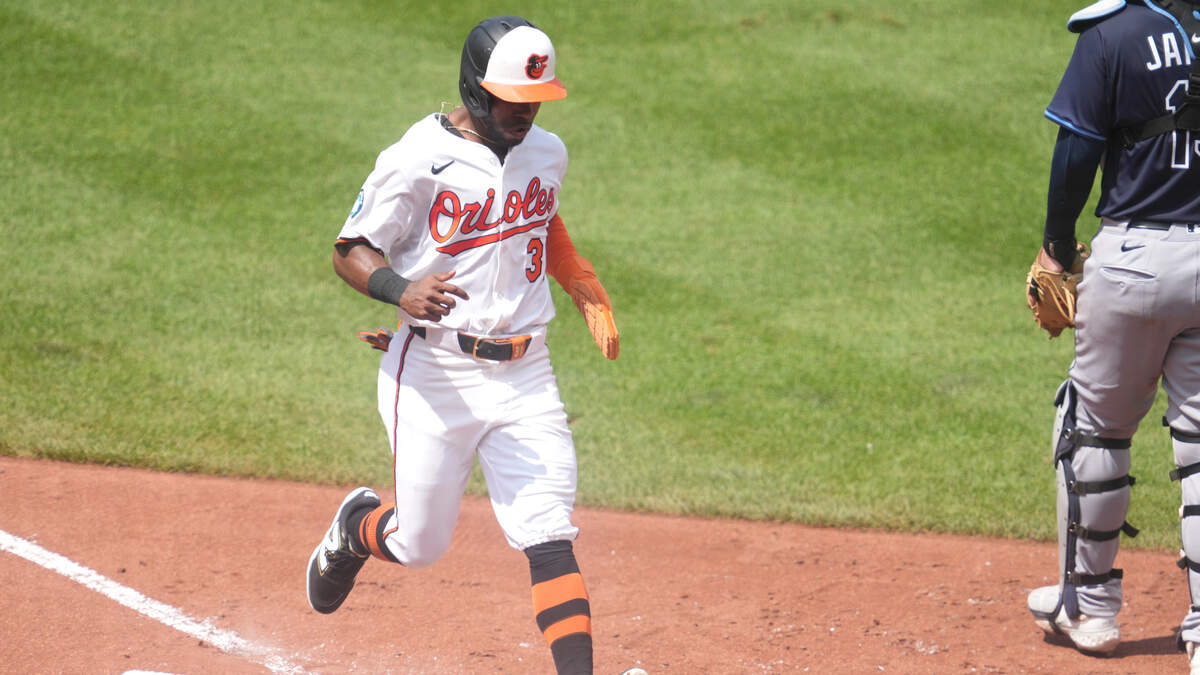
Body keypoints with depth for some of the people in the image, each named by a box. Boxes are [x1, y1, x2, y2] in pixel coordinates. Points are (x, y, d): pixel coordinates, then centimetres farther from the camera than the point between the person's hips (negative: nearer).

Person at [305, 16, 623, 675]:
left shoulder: (547, 153, 7)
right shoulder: (419, 159, -13)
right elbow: (350, 251, -8)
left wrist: (590, 296, 17)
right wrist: (401, 290, -28)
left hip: (524, 373, 4)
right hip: (433, 372, -4)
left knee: (549, 539, -9)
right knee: (419, 545, 7)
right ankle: (357, 527, 42)